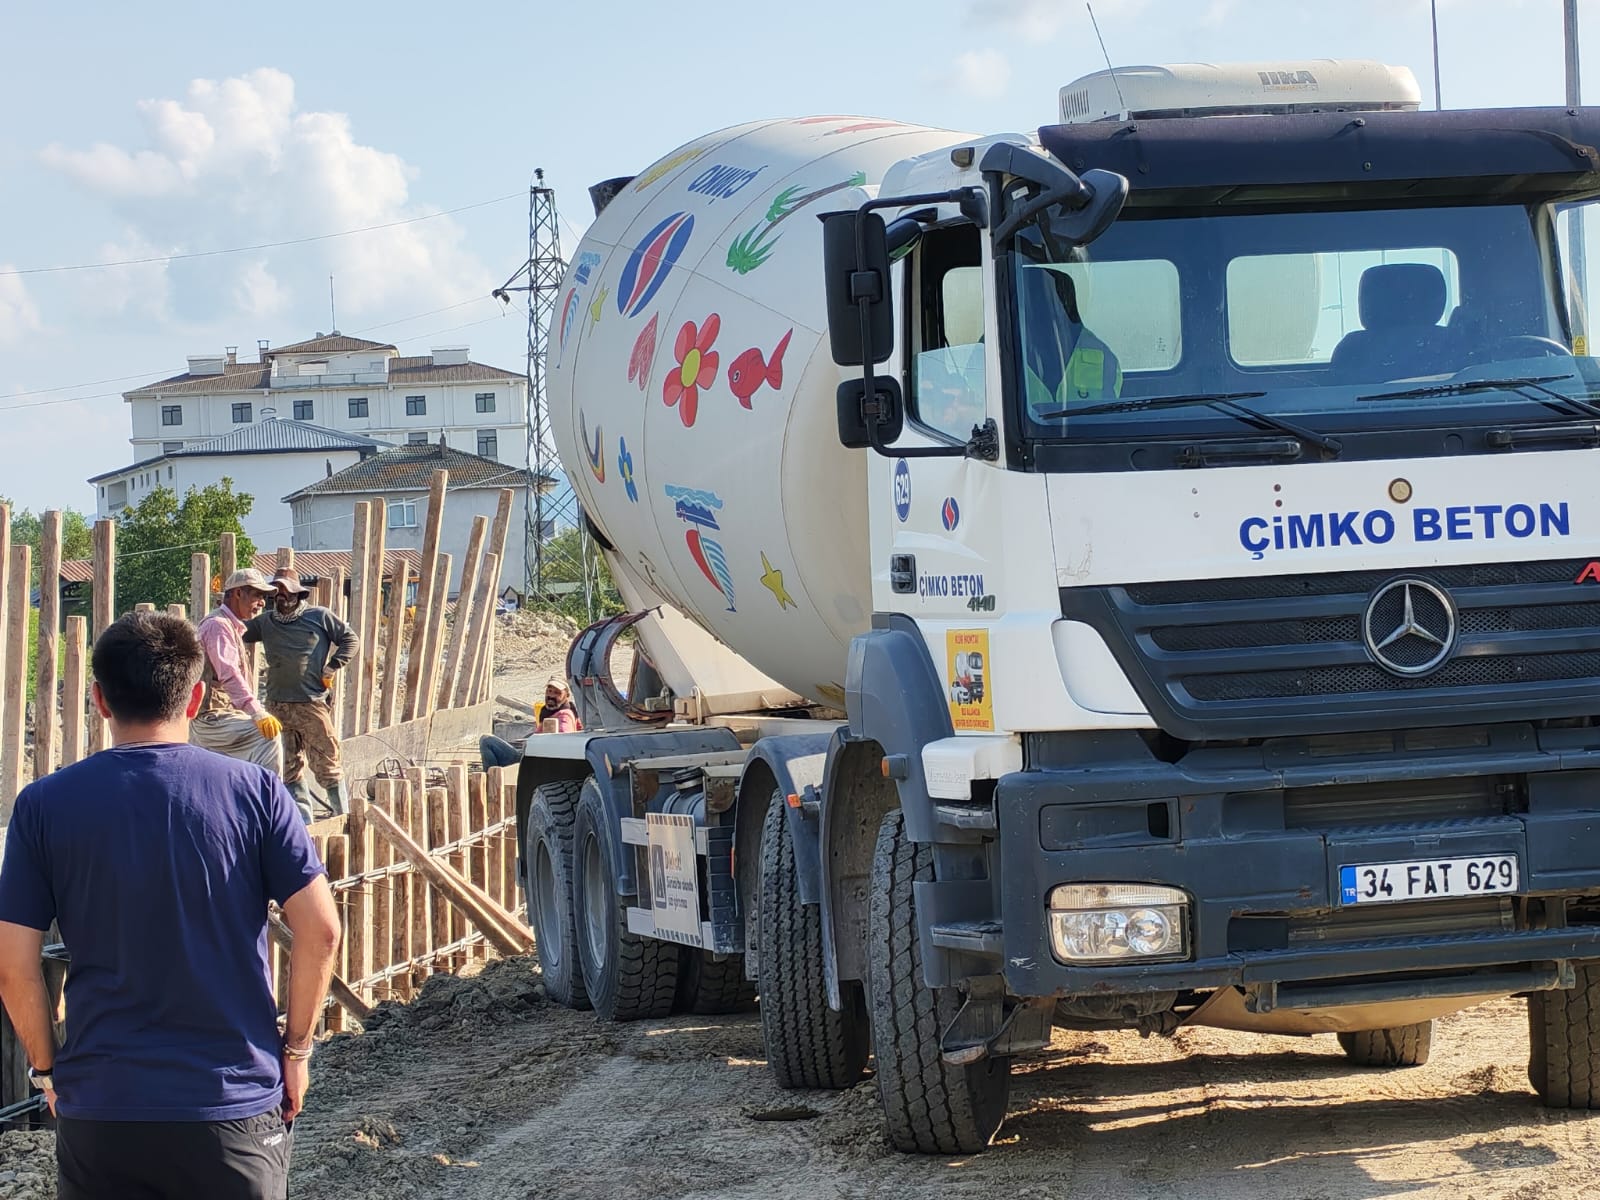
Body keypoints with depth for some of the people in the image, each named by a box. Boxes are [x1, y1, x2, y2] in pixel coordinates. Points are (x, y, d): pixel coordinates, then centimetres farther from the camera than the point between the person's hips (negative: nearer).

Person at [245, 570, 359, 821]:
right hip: (278, 706, 4)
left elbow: (350, 639, 6)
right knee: (289, 769, 7)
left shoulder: (319, 616, 2)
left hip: (312, 704, -4)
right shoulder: (265, 622, 13)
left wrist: (331, 668, -4)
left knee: (326, 765, -3)